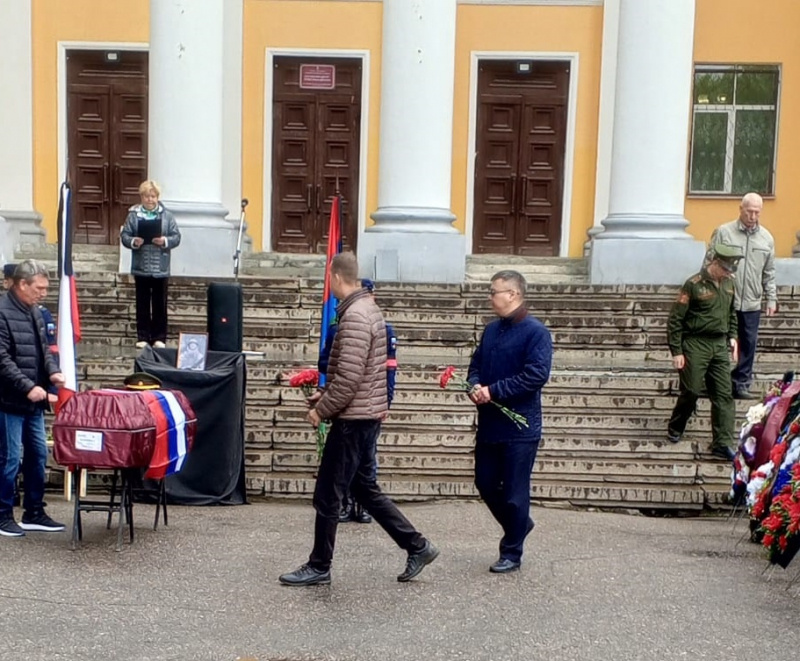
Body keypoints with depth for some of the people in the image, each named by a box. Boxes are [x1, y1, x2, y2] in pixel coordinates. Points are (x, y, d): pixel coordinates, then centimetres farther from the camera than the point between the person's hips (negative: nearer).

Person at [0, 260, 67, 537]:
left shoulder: (34, 311, 11)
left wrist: (53, 371, 0)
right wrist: (28, 386, -23)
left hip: (33, 401, 9)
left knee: (37, 455, 13)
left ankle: (34, 513, 24)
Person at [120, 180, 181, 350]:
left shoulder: (167, 215, 2)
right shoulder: (133, 214, 1)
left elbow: (176, 237, 0)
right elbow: (124, 235, -1)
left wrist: (165, 241, -18)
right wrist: (133, 242, -20)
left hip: (161, 269, 0)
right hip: (141, 267, 0)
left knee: (160, 304, 6)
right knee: (142, 304, 8)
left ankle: (159, 337, 15)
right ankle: (142, 337, 16)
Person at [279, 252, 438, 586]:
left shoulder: (354, 317, -20)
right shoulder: (368, 308, 13)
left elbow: (349, 377, -25)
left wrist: (322, 410, -13)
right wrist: (325, 395, 13)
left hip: (353, 418, -10)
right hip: (366, 415, 10)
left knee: (327, 495, 2)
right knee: (365, 488, 17)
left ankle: (318, 567, 14)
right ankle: (417, 546, 21)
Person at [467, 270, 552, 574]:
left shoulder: (536, 332, -13)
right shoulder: (491, 329, 10)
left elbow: (537, 375, -22)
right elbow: (476, 363, 15)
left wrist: (493, 391, -22)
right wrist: (475, 385, -8)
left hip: (520, 427, -7)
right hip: (489, 424, 7)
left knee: (514, 491, 3)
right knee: (485, 483, 15)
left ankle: (511, 554, 18)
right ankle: (519, 524, 39)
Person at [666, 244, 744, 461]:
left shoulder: (728, 284, 8)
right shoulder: (694, 285, -12)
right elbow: (675, 319, -11)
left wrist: (732, 337, 11)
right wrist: (676, 351, -12)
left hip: (720, 346, 6)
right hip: (696, 345, -6)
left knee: (724, 395, 1)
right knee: (691, 392, -1)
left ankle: (722, 444, 3)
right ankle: (674, 429, 24)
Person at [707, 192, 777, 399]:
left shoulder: (766, 238, 8)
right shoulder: (723, 232, -3)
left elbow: (769, 273, 13)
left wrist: (772, 298, 8)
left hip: (752, 304, 3)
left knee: (748, 345, 7)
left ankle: (741, 385, 17)